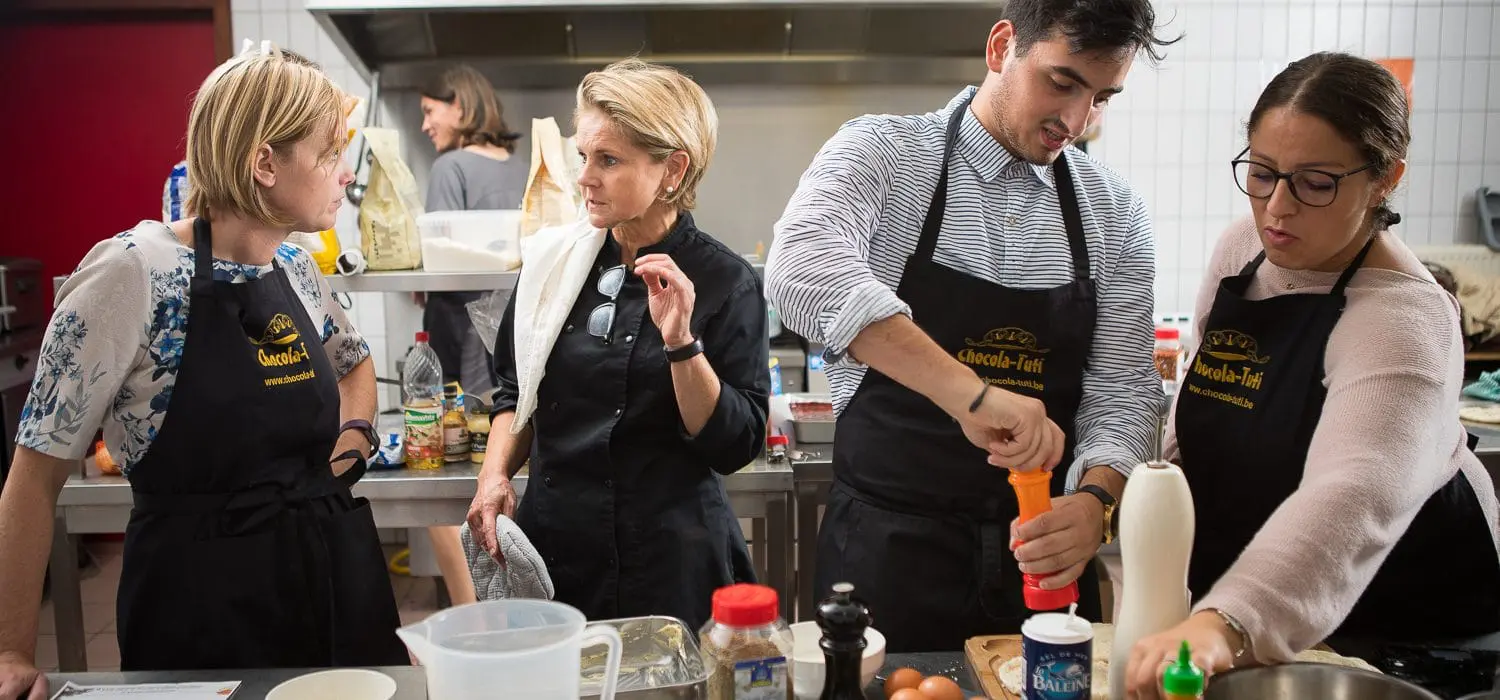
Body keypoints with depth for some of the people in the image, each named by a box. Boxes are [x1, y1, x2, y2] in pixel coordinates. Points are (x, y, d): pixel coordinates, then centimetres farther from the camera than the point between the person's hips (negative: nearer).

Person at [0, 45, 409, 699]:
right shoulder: (132, 272, -15)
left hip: (340, 581, 6)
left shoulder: (297, 269, 4)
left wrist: (354, 436, 5)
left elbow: (356, 362, 26)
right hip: (201, 602, -6)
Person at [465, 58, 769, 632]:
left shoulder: (726, 282, -9)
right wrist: (495, 475, -1)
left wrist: (680, 342, -22)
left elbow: (736, 445, -12)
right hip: (552, 544, 4)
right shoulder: (552, 260, 2)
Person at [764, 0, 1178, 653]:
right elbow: (800, 269, -30)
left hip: (1042, 549, 4)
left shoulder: (1115, 213, 2)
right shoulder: (882, 153, -10)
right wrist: (971, 392, -38)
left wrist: (1093, 500, -19)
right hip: (887, 545, -3)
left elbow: (1122, 388, 1)